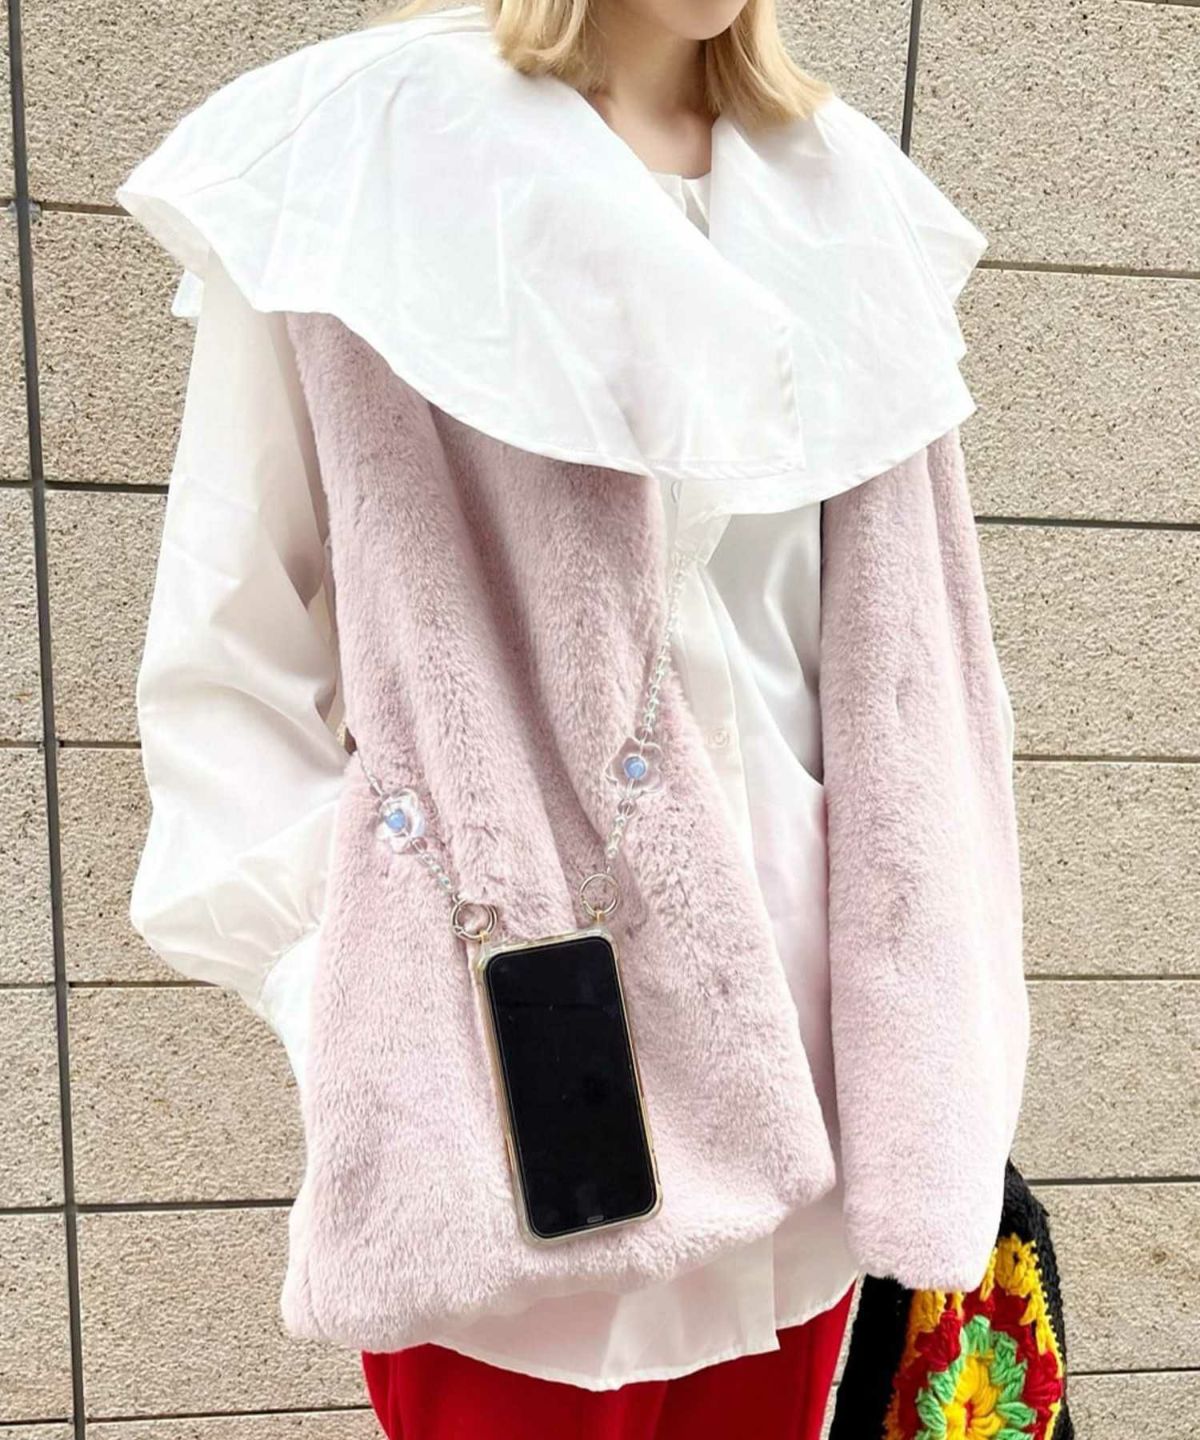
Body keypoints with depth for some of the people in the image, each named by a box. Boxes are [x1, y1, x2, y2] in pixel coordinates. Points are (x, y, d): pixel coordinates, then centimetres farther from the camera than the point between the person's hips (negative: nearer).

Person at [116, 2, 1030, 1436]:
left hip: (788, 1011, 5)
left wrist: (927, 1043, 8)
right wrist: (343, 998, -8)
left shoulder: (846, 200, 9)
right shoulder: (353, 152, -5)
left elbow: (899, 663, 10)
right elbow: (228, 649, -2)